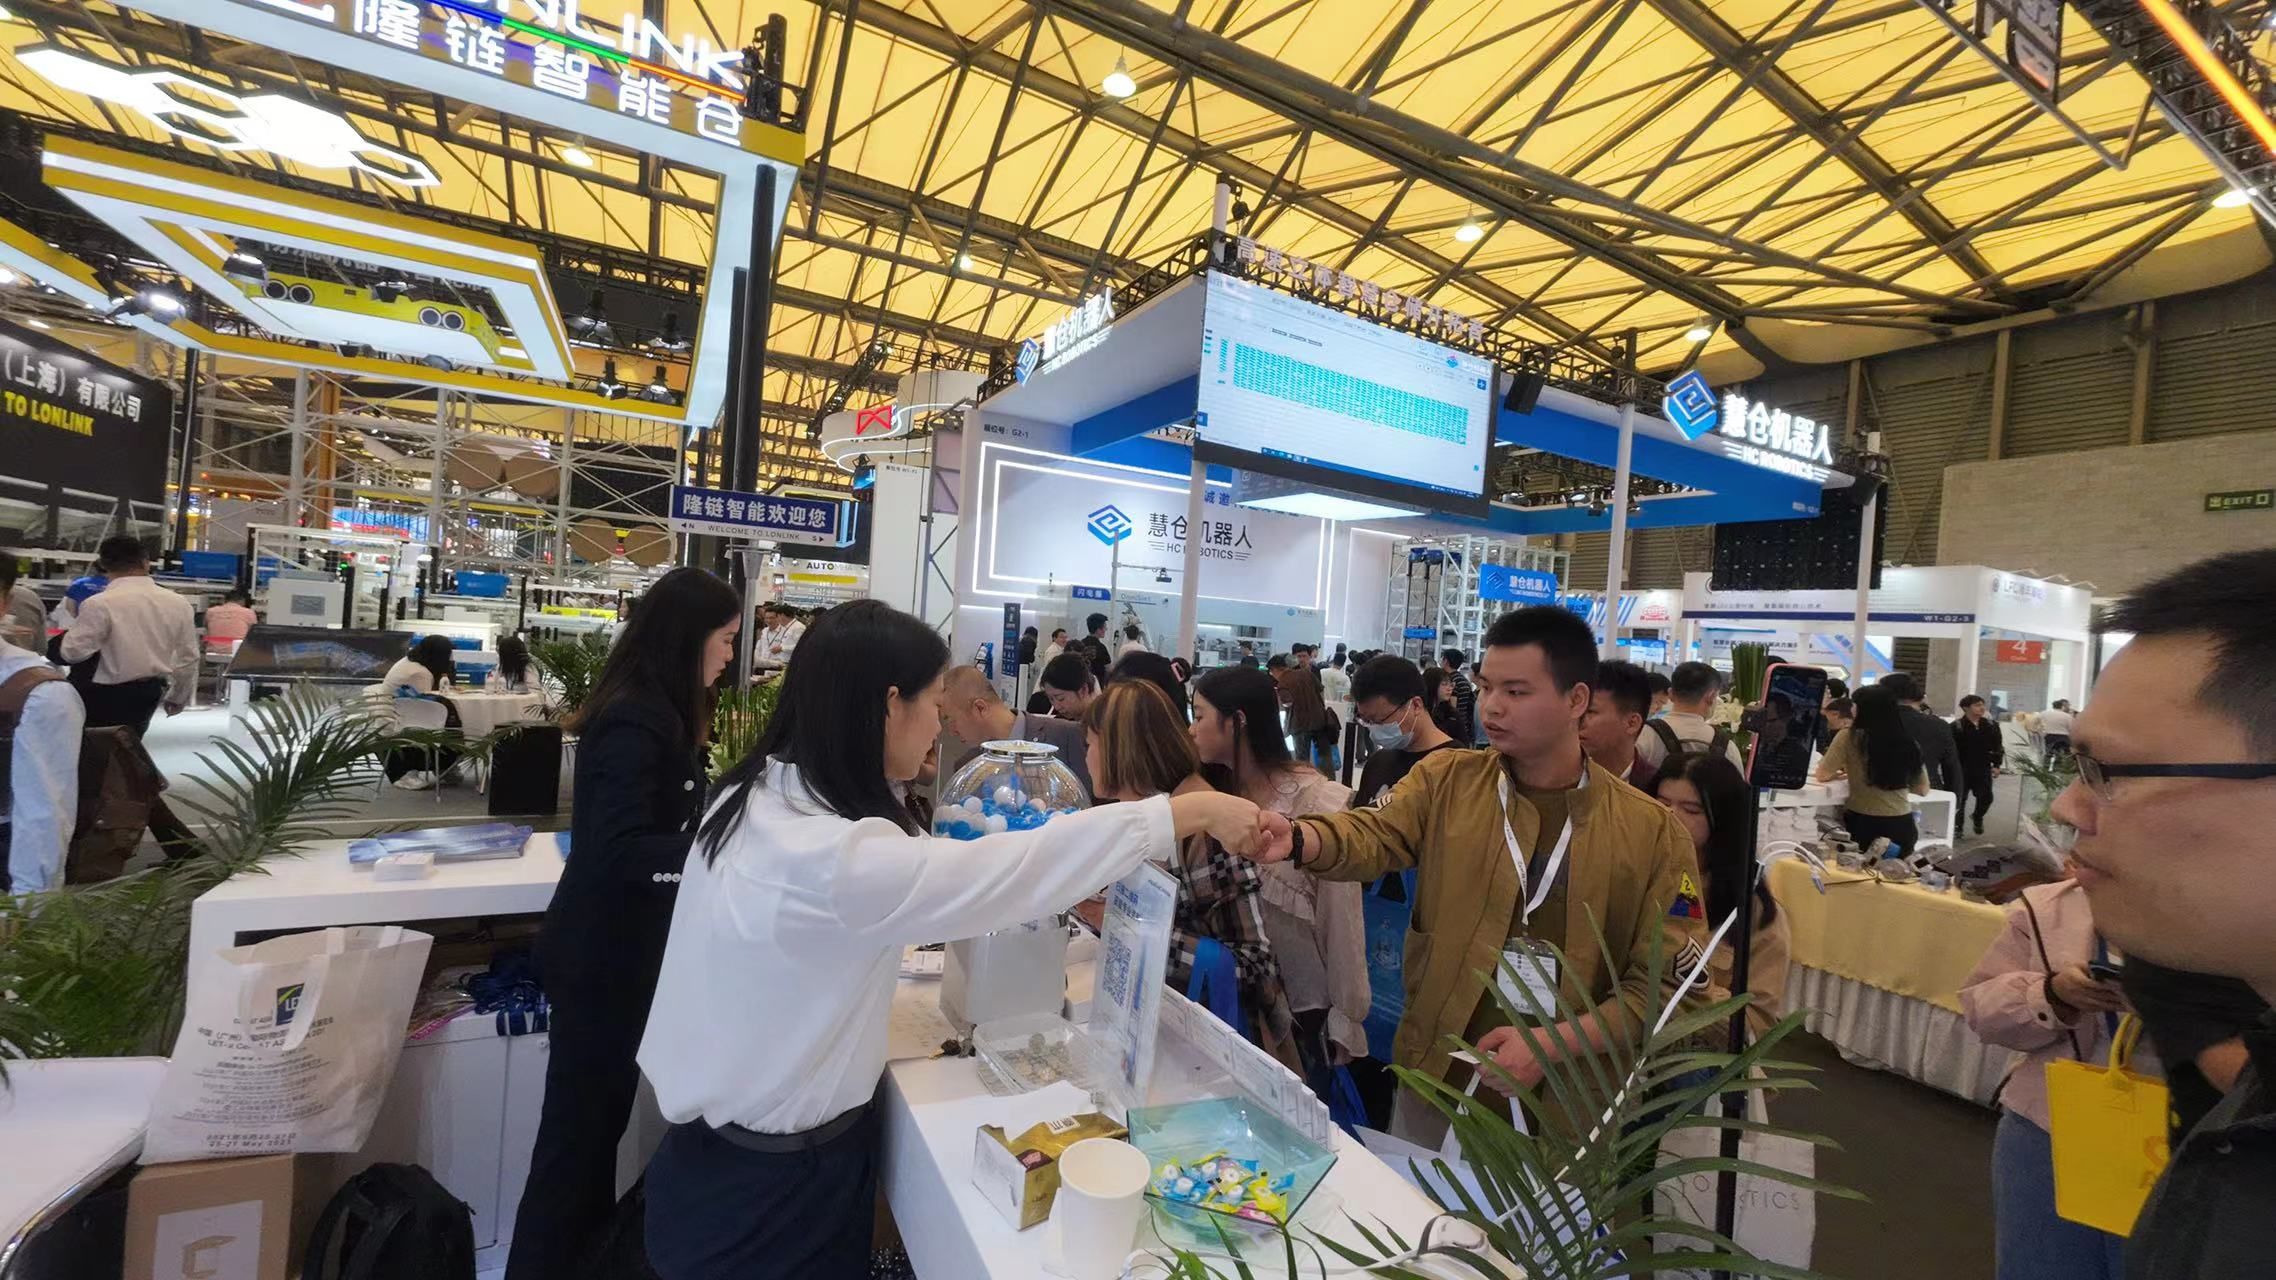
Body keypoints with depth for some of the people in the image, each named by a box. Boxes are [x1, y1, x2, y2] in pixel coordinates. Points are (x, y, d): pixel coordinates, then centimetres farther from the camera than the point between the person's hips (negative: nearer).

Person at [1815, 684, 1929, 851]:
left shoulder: (1849, 737, -10)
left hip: (1862, 824, -4)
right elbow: (1922, 790, 13)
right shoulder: (1908, 743, 1)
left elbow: (1823, 775, -2)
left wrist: (1845, 773, 19)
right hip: (1901, 825, 4)